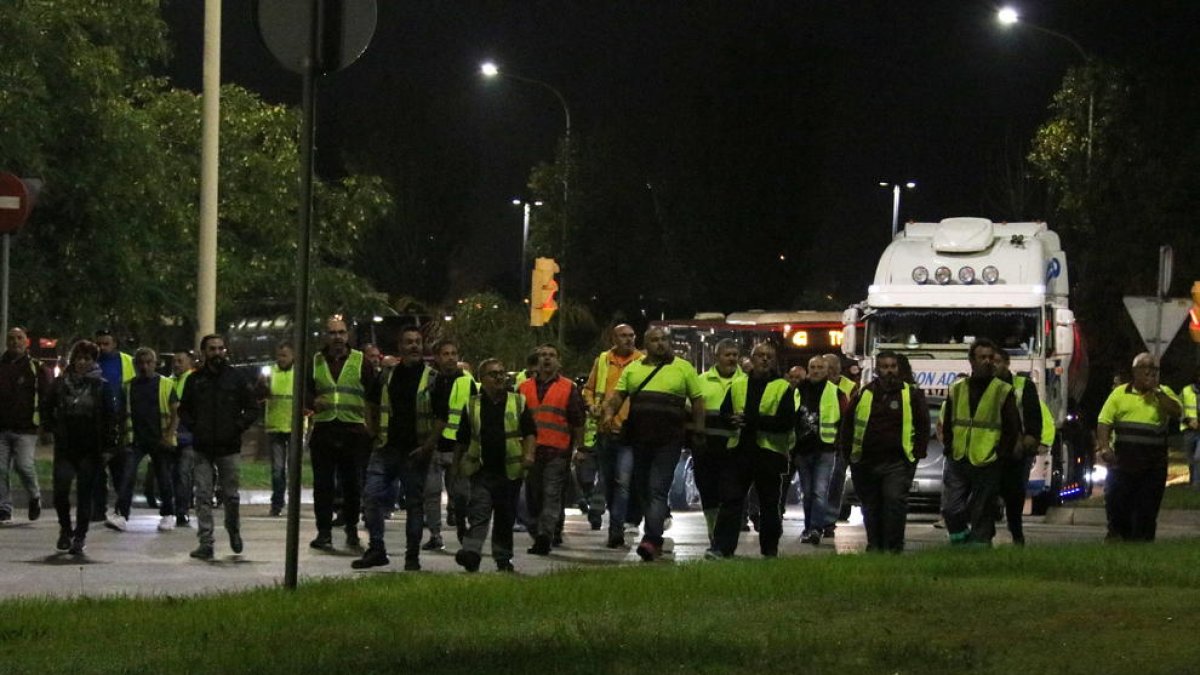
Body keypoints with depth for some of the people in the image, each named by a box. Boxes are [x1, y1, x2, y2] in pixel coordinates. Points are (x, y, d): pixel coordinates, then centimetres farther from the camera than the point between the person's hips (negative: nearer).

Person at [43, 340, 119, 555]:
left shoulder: (101, 386, 1)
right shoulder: (61, 383, 6)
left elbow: (110, 416, 1)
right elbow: (46, 407, 18)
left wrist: (108, 444, -6)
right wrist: (50, 427, 7)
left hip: (90, 448, -1)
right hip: (65, 447, 1)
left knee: (85, 494, 0)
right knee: (60, 490, -5)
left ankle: (80, 536, 8)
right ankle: (65, 529, 17)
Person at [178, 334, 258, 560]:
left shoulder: (236, 378, 3)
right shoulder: (195, 380, 7)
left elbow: (252, 409, 7)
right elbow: (183, 409, 17)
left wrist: (238, 427, -6)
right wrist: (193, 427, 1)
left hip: (228, 447, -1)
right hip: (202, 448, 1)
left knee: (231, 495, 5)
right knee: (203, 496, -4)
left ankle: (234, 530, 30)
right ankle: (206, 543, -4)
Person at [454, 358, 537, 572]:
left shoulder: (518, 402, 8)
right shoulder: (472, 406, 9)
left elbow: (530, 433, 5)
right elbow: (462, 440, 13)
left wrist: (529, 454, -10)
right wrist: (461, 462, 11)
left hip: (510, 472, 1)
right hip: (482, 471, -1)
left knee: (505, 517, 8)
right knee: (478, 514, -14)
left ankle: (503, 558, 18)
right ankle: (471, 552, -26)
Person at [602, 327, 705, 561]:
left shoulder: (683, 368, 6)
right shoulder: (633, 369, 13)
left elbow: (697, 401, 7)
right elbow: (618, 395, 9)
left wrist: (698, 432, 2)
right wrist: (609, 413, -11)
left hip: (669, 442, -4)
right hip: (639, 440, 4)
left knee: (657, 490, -13)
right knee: (643, 489, 11)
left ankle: (651, 540, -21)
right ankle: (654, 537, 25)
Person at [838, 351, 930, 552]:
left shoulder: (912, 394, 4)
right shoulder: (862, 395, 9)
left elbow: (923, 425, 7)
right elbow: (847, 425, 14)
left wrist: (917, 453, 0)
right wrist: (847, 453, 7)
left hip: (897, 462, -3)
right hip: (865, 461, 3)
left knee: (895, 500, -16)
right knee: (871, 506, 9)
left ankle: (893, 546, -11)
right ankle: (874, 545, 21)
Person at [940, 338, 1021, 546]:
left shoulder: (1004, 392, 2)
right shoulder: (957, 390, 11)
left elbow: (1013, 428, 2)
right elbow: (946, 425, 17)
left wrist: (999, 455, -4)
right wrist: (950, 449, 6)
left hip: (987, 465, -3)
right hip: (957, 462, 3)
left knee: (982, 516, 0)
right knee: (951, 509, -6)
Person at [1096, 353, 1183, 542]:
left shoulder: (1163, 393, 10)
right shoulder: (1120, 393, 8)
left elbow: (1177, 412, -9)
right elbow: (1104, 422, 2)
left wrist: (1156, 391, -9)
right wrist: (1104, 447, -12)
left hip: (1153, 463, 0)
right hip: (1122, 460, 0)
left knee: (1147, 508, 3)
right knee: (1116, 501, 0)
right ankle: (1117, 536, 15)